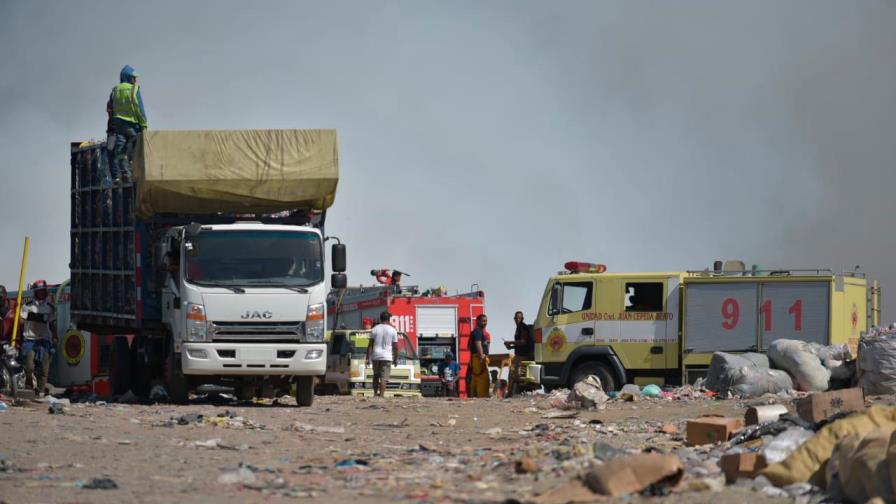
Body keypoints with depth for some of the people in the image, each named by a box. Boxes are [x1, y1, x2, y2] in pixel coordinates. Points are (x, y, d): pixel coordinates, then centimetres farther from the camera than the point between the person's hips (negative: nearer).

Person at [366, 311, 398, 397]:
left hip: (375, 356, 2)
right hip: (387, 357, -2)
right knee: (384, 378, -4)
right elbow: (395, 347, 1)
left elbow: (370, 345, 1)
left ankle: (375, 393, 21)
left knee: (376, 376, 18)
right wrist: (396, 359, 10)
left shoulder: (374, 329, 5)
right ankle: (381, 395, -13)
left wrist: (368, 358, 3)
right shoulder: (393, 330, 1)